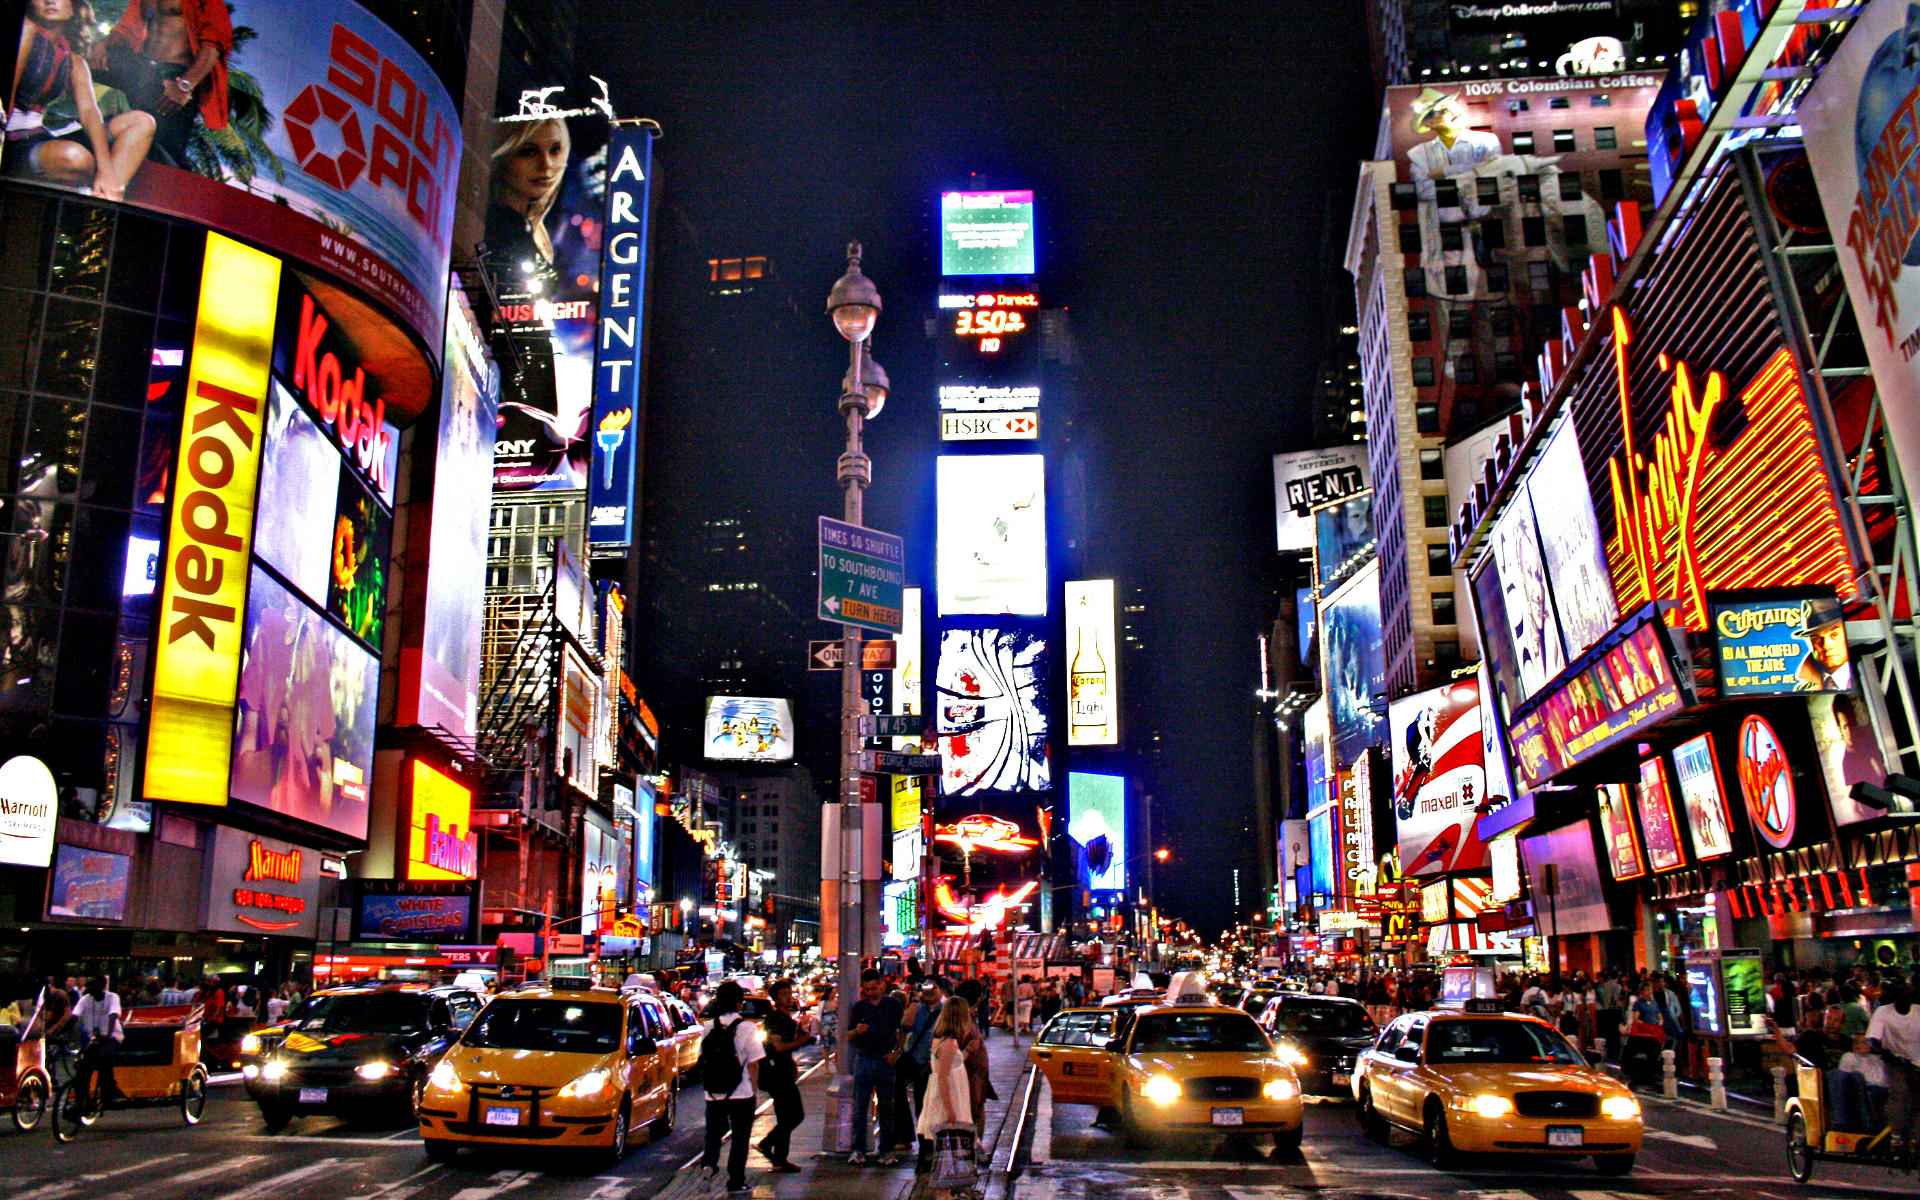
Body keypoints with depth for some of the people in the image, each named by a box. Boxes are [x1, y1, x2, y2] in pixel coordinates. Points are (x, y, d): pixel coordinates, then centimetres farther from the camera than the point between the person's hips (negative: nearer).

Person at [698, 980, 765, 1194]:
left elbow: (703, 1059, 6)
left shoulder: (709, 1028, -1)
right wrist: (754, 1088, 3)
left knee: (714, 1131, 20)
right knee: (740, 1137, 10)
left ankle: (709, 1161, -5)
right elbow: (753, 1064, -9)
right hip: (741, 1094, -3)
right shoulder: (746, 1027, -11)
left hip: (713, 1095, 3)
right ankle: (735, 1181, 14)